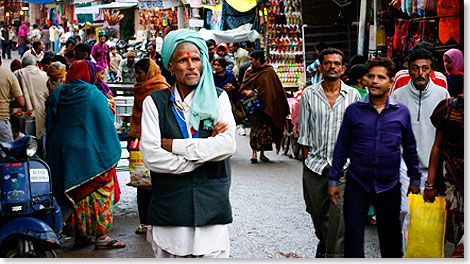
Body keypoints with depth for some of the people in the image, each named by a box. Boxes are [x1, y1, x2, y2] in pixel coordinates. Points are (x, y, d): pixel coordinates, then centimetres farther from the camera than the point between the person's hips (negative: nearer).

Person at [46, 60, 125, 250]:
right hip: (90, 153, -5)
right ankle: (100, 237, 3)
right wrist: (112, 152, 3)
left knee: (72, 193, 12)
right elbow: (107, 123, -7)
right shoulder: (95, 95, -9)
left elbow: (50, 126, 10)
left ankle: (79, 235, 18)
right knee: (98, 192, 2)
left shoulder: (57, 94, 6)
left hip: (63, 154, 5)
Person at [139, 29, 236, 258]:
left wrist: (175, 145, -11)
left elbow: (228, 146, -8)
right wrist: (207, 148, -9)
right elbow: (151, 156, -9)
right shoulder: (154, 103, 3)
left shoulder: (218, 98, 7)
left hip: (212, 210, 1)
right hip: (169, 211, 0)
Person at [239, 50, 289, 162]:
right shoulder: (249, 71, 10)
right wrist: (246, 91, -15)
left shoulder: (269, 71, 1)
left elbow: (275, 89, 3)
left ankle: (262, 152, 13)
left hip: (266, 105, -1)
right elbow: (242, 88, 7)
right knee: (255, 127, -7)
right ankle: (254, 152, -4)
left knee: (266, 127, 1)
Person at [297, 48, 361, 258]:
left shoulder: (353, 95, 3)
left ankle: (334, 254, -1)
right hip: (315, 165, 1)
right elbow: (304, 132, 7)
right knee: (317, 212, 13)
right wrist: (307, 160, 3)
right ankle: (324, 243, 40)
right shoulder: (309, 94, 4)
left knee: (339, 213, -10)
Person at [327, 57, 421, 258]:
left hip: (389, 186, 1)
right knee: (353, 236, 2)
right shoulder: (353, 110, -1)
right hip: (357, 184, -1)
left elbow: (410, 147, 11)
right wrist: (333, 180, 2)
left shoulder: (402, 112, 2)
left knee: (391, 237, 14)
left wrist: (415, 178, 12)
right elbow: (341, 147, 3)